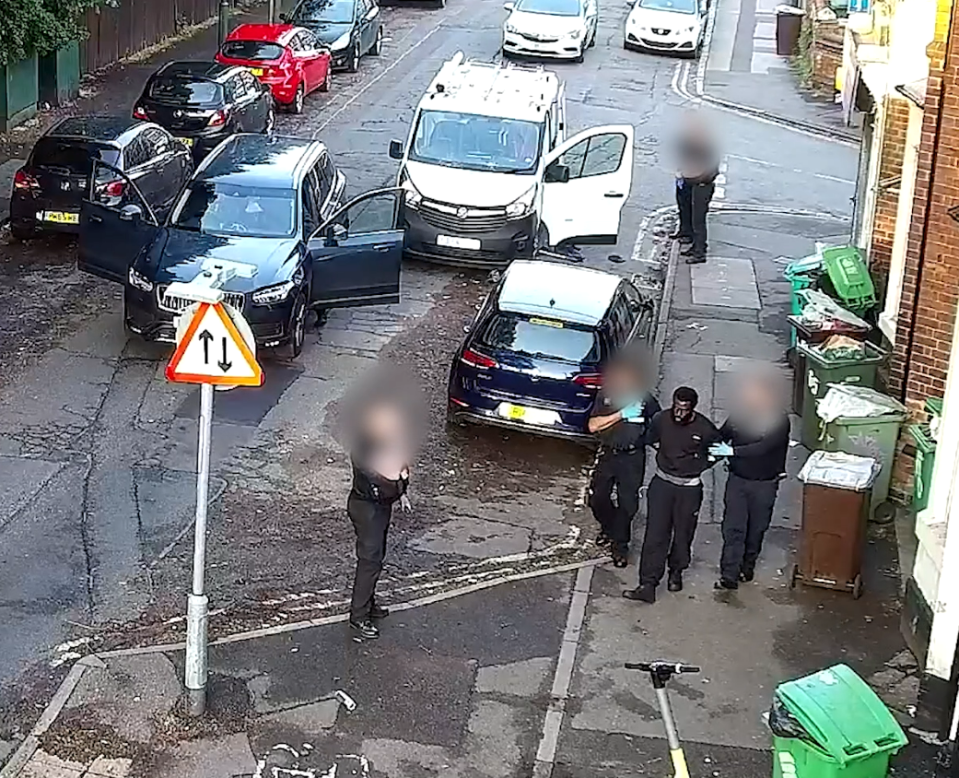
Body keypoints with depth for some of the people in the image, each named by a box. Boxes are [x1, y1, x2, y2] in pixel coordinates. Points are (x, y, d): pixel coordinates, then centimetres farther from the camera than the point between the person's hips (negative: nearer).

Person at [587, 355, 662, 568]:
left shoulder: (645, 398, -7)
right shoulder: (605, 395, -4)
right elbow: (593, 425, -12)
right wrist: (622, 414, -18)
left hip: (632, 458, -2)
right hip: (608, 454, 2)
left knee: (627, 503, 1)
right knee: (597, 498, 11)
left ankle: (620, 545, 18)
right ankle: (608, 528, 40)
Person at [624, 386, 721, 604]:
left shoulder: (705, 429, -16)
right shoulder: (661, 419, -10)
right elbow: (649, 440, 12)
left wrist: (699, 466, 1)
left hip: (689, 488, -1)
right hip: (662, 482, 1)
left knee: (683, 534, 11)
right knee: (655, 534, -4)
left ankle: (676, 572, 37)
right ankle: (648, 585, -6)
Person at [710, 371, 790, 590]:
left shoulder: (779, 421, -17)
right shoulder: (741, 413, -4)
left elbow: (763, 447, -30)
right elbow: (722, 435, 12)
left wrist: (732, 451, -36)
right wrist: (714, 447, -9)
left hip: (764, 484, -2)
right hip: (737, 479, 2)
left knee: (756, 528, 14)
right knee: (733, 528, -4)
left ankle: (748, 565, 35)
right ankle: (729, 575, -5)